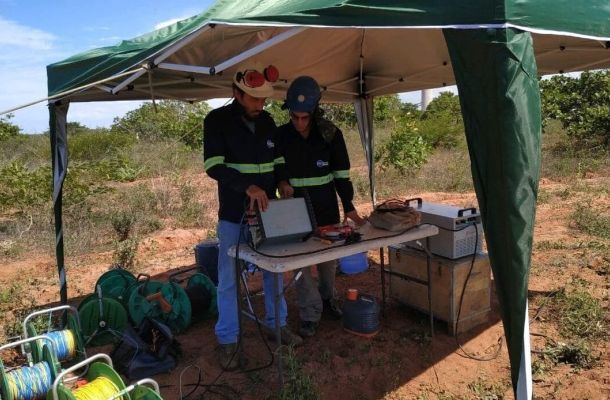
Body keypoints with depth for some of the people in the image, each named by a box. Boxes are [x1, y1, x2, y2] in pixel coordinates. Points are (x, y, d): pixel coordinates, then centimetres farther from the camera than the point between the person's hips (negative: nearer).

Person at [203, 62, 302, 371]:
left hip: (266, 210, 5)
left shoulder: (268, 122, 6)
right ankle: (227, 340, 19)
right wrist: (248, 187, -29)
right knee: (229, 279, 5)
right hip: (234, 214, -4)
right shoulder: (217, 120, -9)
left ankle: (277, 324, 33)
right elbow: (213, 166, -18)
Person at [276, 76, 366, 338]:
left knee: (329, 258, 15)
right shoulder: (280, 135, -7)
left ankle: (328, 297, 40)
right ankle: (310, 314, 15)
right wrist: (282, 184, -16)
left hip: (327, 208, 1)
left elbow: (341, 174, -2)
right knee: (301, 262, 1)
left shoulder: (330, 134, -8)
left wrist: (349, 207, -1)